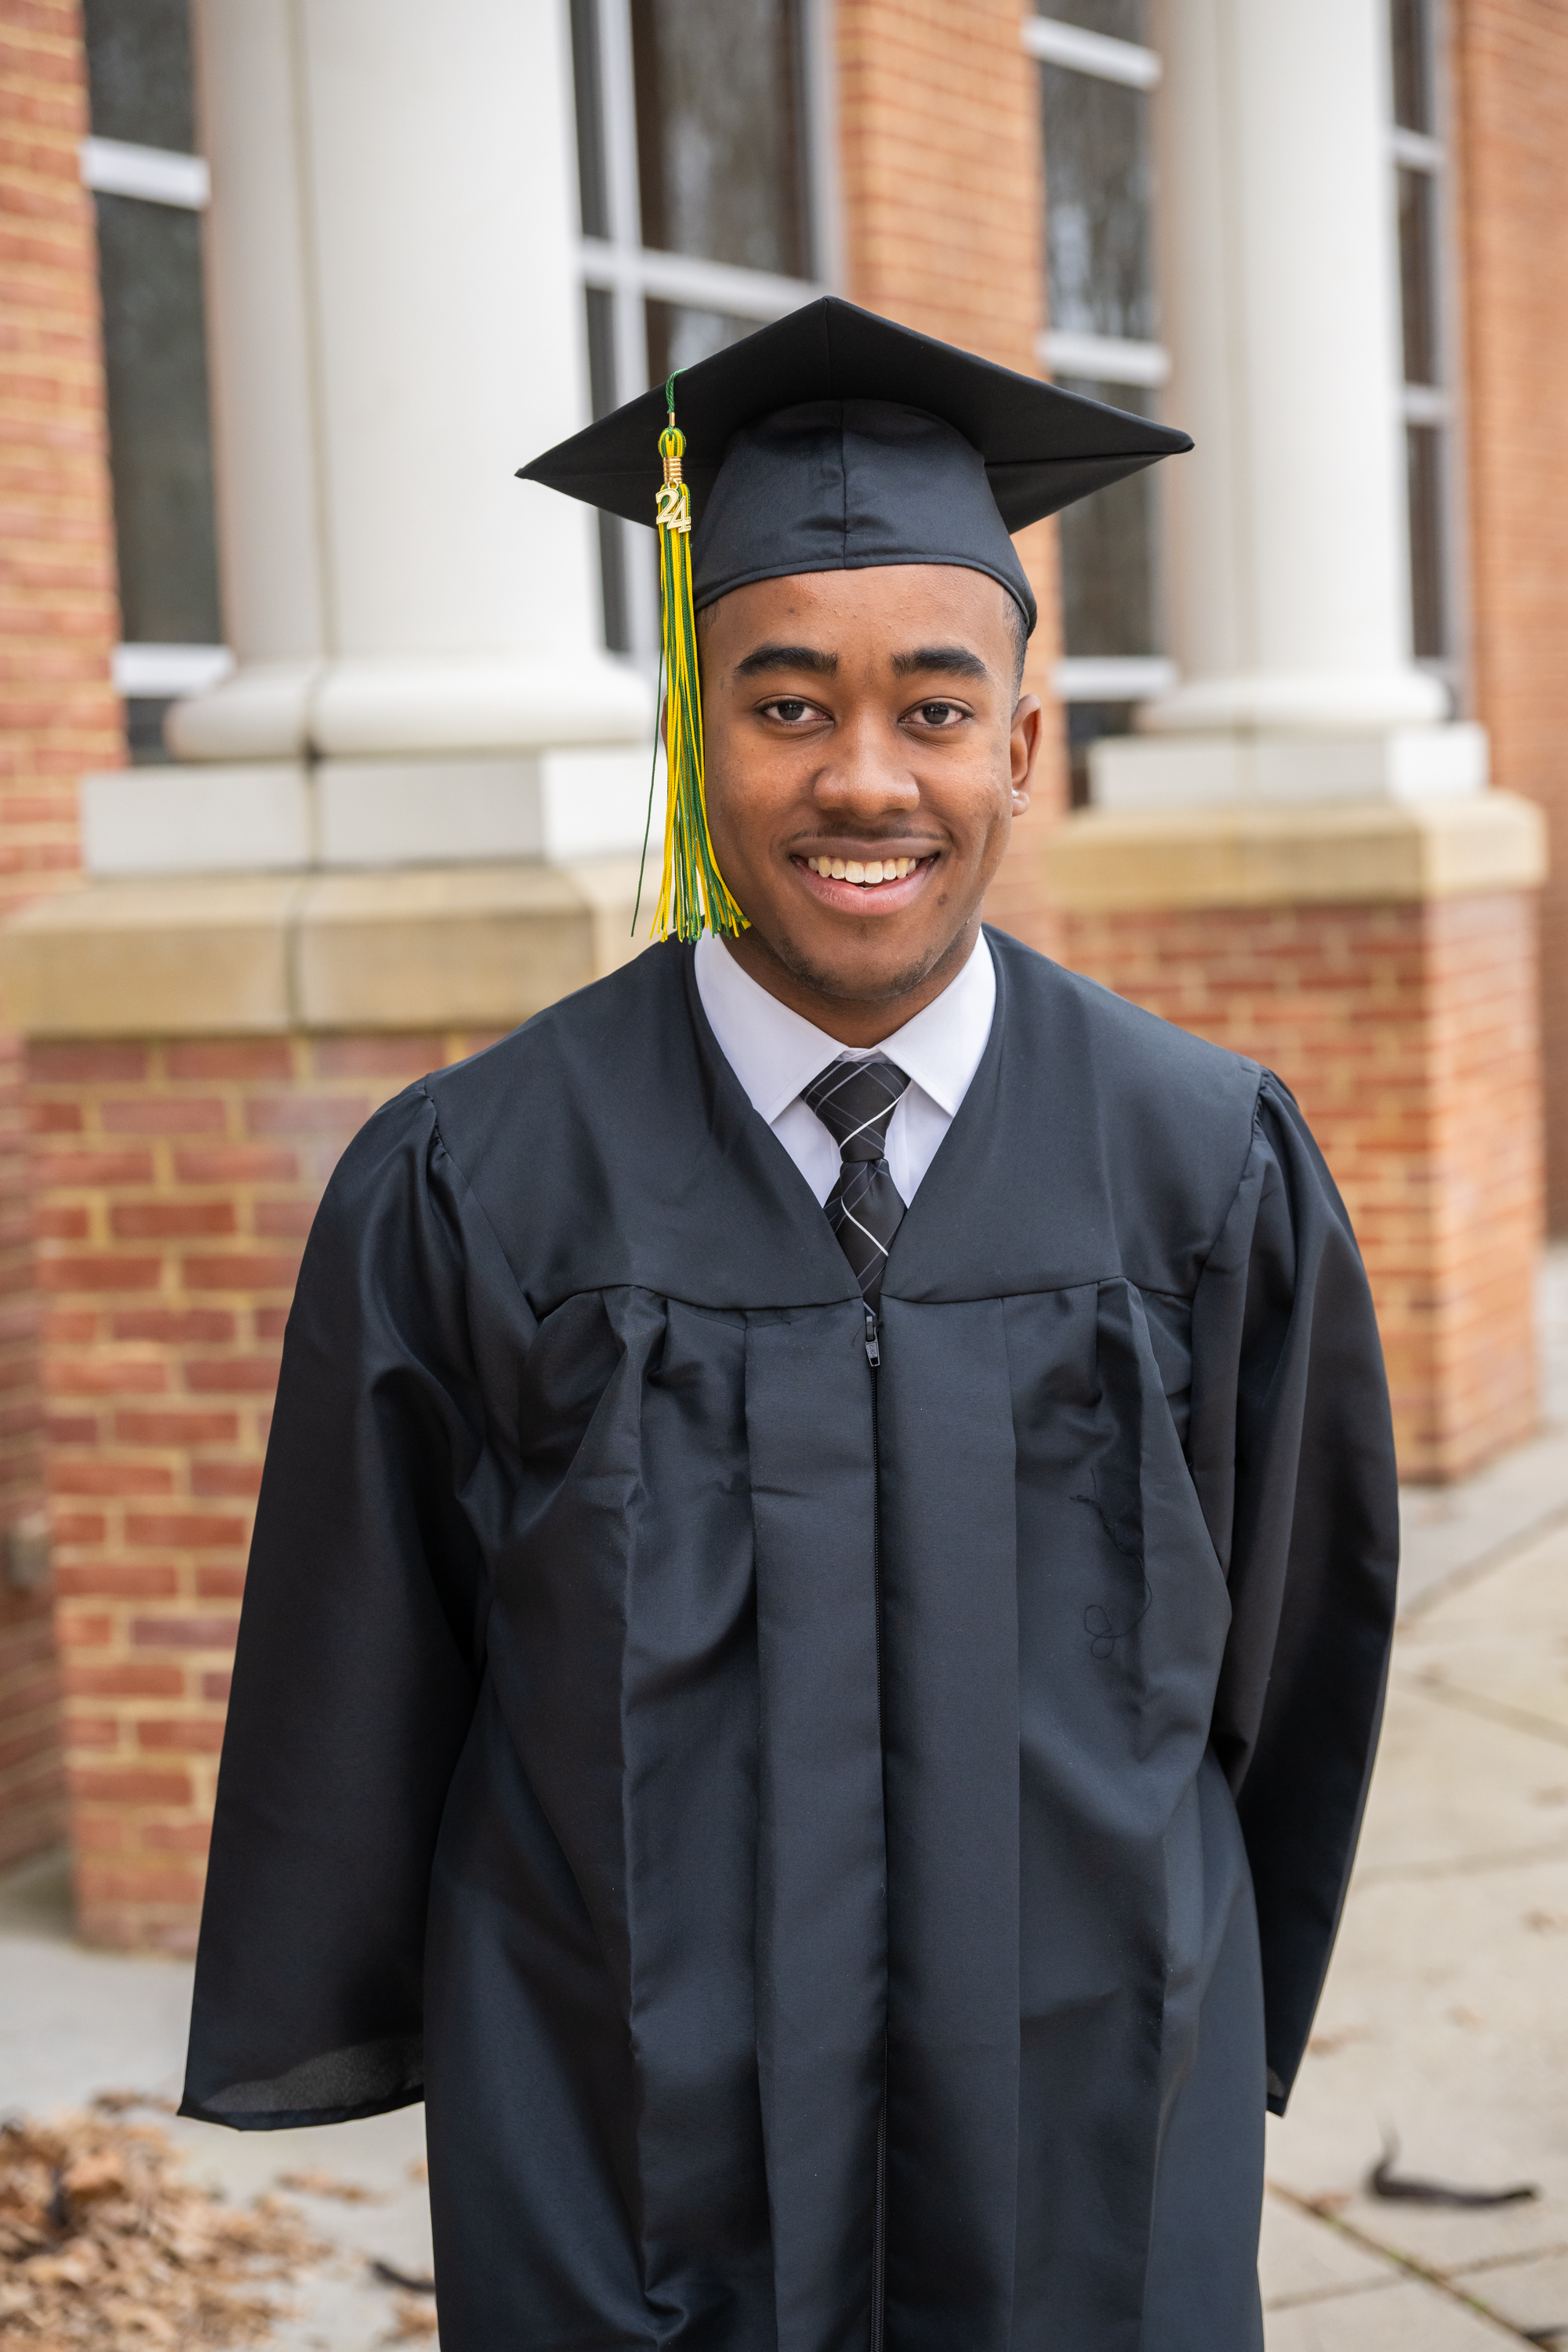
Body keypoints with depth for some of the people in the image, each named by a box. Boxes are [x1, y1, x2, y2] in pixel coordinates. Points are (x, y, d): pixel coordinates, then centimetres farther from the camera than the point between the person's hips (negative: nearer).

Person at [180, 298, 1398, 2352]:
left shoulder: (1214, 1172, -7)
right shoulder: (472, 1195, -11)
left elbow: (1296, 1658, 6)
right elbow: (347, 1696, 1)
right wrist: (328, 2042, 11)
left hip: (1096, 2177, 1)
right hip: (624, 2170, -1)